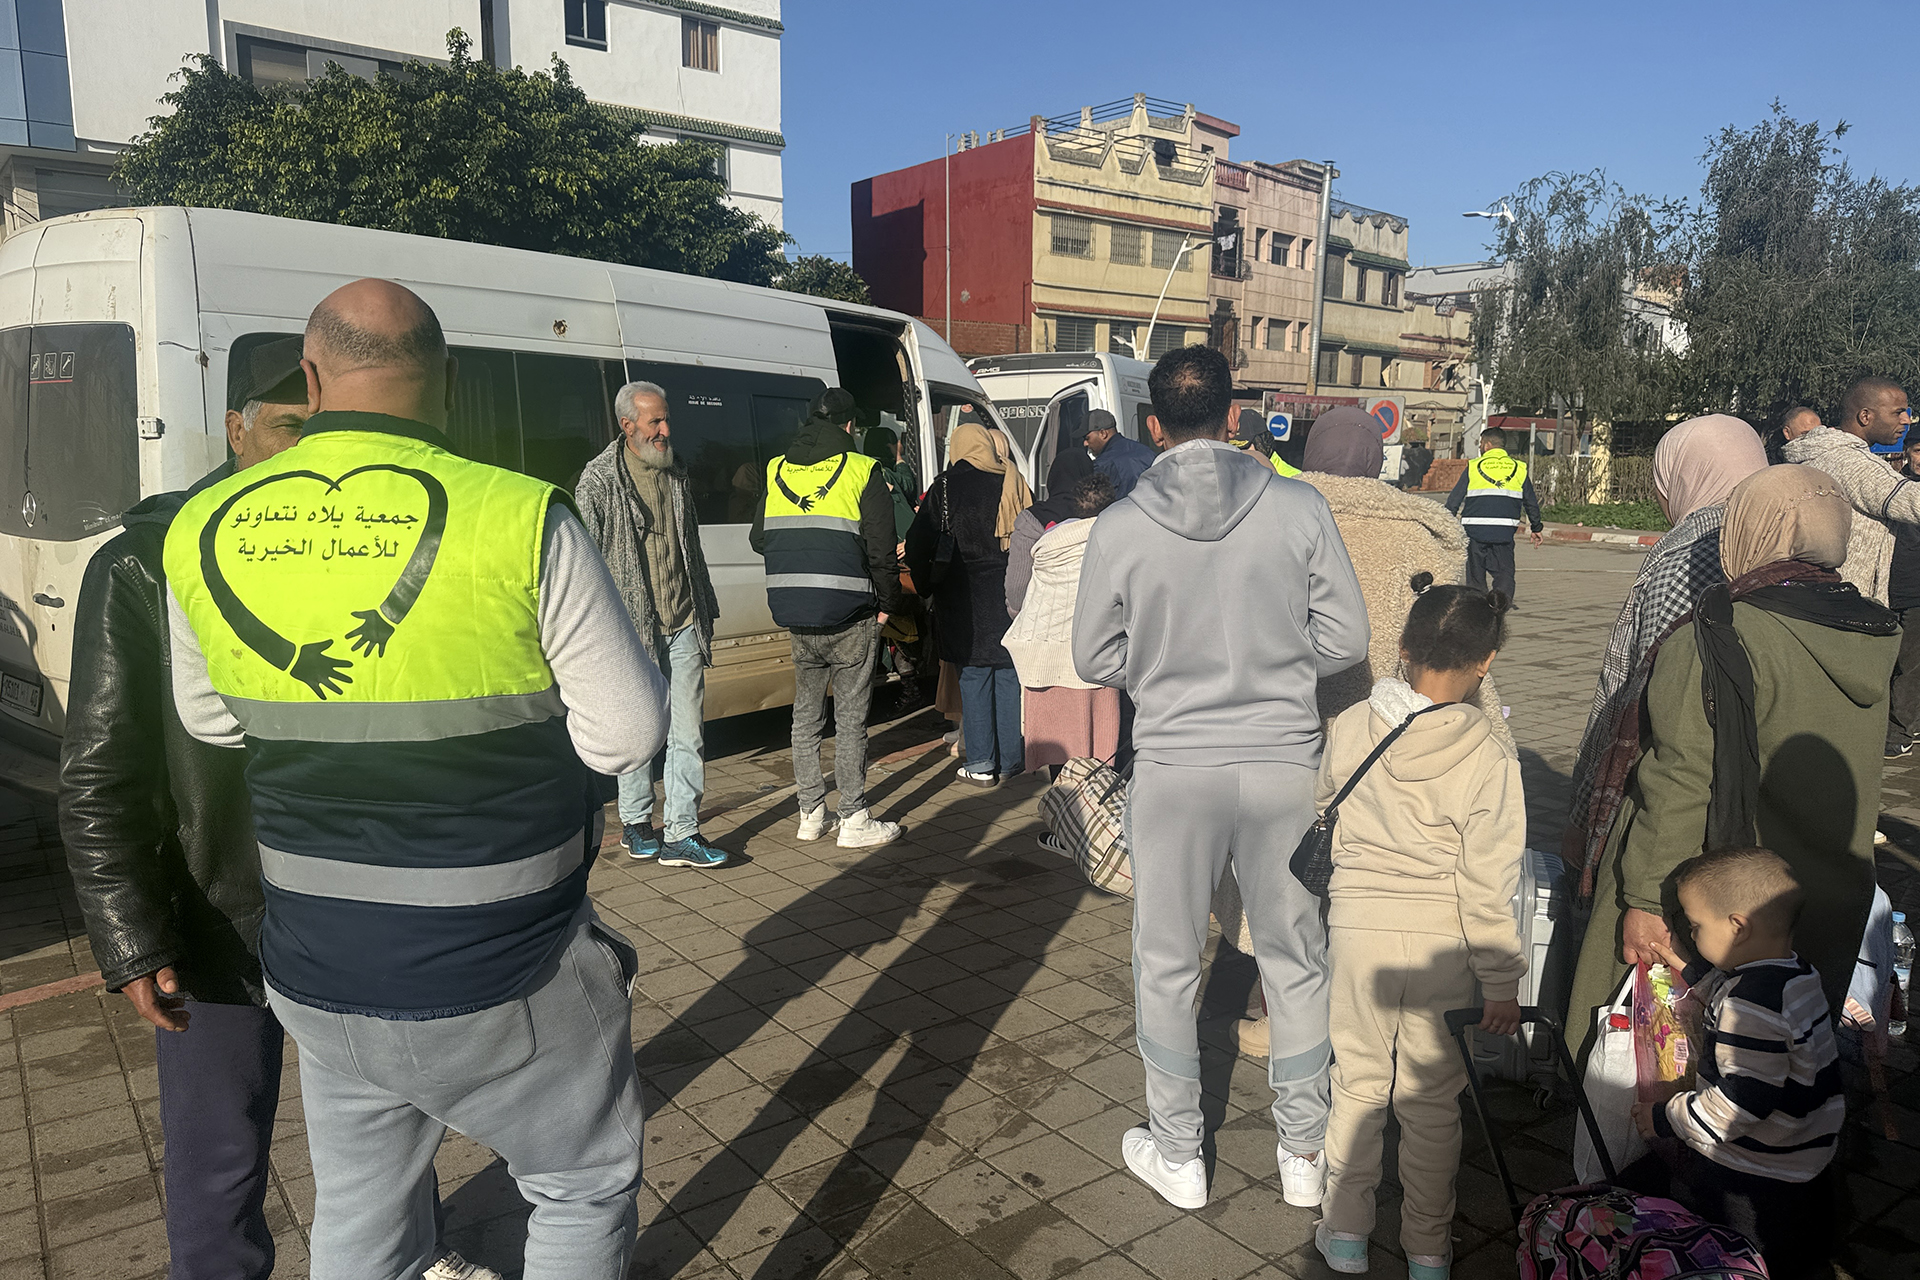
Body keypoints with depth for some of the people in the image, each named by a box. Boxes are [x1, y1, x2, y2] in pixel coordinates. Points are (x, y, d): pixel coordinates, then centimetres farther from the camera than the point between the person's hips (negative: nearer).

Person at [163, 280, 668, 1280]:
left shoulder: (203, 533, -4)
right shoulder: (522, 520, -20)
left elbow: (213, 723, 9)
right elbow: (628, 732, -15)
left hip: (315, 974, 5)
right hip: (502, 982, -4)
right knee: (586, 1190, 20)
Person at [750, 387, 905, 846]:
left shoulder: (776, 471, 8)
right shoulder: (862, 471, -6)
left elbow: (758, 539, 16)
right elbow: (881, 550, -9)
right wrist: (887, 603, 3)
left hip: (797, 619, 5)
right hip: (850, 618, -5)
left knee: (805, 716, 14)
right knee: (850, 718, 1)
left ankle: (810, 814, 21)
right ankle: (854, 820, 7)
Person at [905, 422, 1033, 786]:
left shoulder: (944, 488, -4)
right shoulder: (1013, 485, 2)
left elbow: (918, 543, -2)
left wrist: (924, 580, 13)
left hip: (964, 598, -2)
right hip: (1010, 596, 2)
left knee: (974, 677, 5)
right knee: (1010, 676, 9)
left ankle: (981, 764, 7)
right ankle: (1010, 760, 15)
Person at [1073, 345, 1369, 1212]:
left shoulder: (1120, 527, -9)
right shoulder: (1300, 508, -8)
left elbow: (1096, 659, -1)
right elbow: (1345, 637, -4)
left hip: (1174, 767, -1)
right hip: (1284, 761, 1)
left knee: (1167, 966, 15)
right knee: (1296, 960, 18)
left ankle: (1177, 1156, 30)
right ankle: (1305, 1154, 32)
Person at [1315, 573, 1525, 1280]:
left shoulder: (1349, 727, -9)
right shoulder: (1489, 755, -16)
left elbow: (1321, 808, 10)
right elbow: (1488, 885, -13)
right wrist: (1502, 983, -3)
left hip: (1357, 925, 2)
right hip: (1442, 941, -1)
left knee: (1358, 1082, 17)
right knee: (1433, 1098, 15)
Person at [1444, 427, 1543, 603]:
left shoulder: (1473, 467, 2)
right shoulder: (1519, 468, 10)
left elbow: (1454, 500, 2)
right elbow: (1531, 503, 17)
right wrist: (1535, 528, 28)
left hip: (1475, 529, -1)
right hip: (1505, 531, 1)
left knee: (1475, 571, 8)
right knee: (1504, 570, 6)